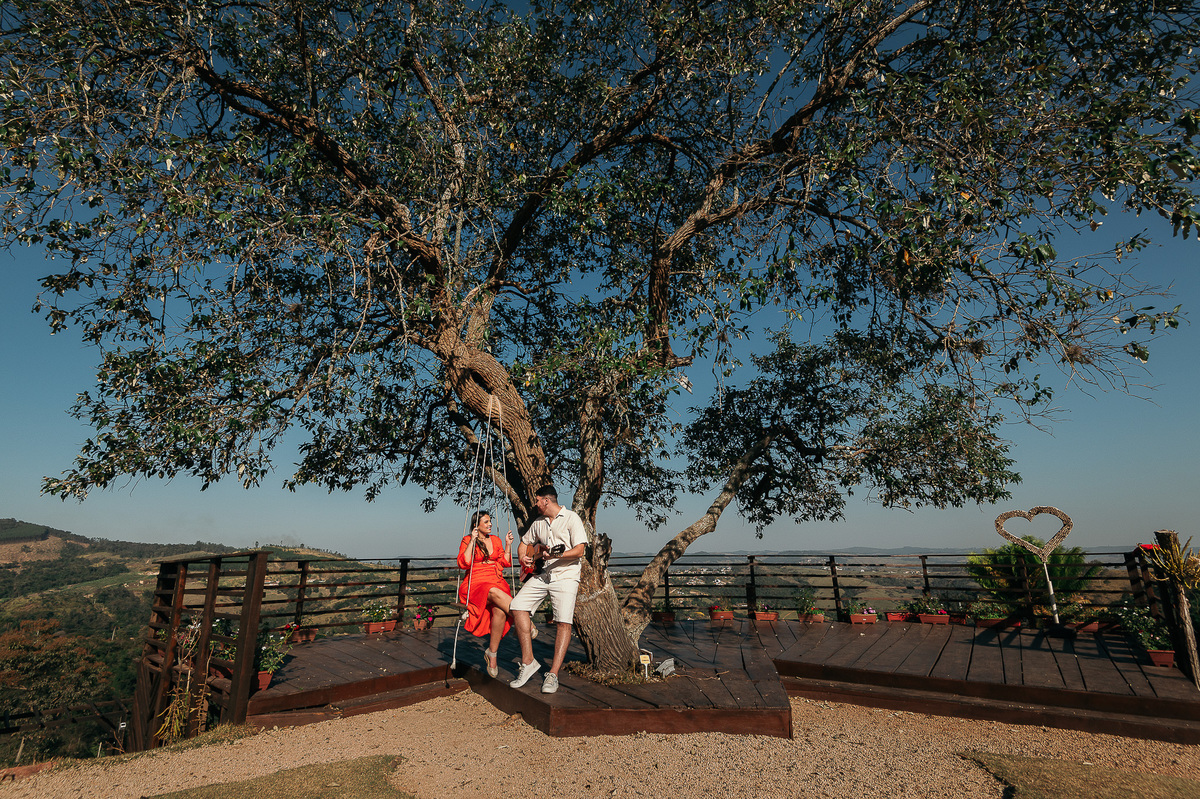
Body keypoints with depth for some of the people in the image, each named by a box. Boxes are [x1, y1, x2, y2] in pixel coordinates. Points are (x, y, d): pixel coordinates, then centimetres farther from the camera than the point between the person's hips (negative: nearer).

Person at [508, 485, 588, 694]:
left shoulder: (571, 518, -3)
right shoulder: (538, 523, 17)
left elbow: (579, 550, -11)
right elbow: (524, 543, 30)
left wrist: (556, 554, -24)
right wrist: (524, 558, 9)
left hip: (566, 575, -6)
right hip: (543, 574, 6)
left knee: (563, 622, -18)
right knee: (517, 606, -12)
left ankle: (553, 674, -10)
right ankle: (528, 661, -4)